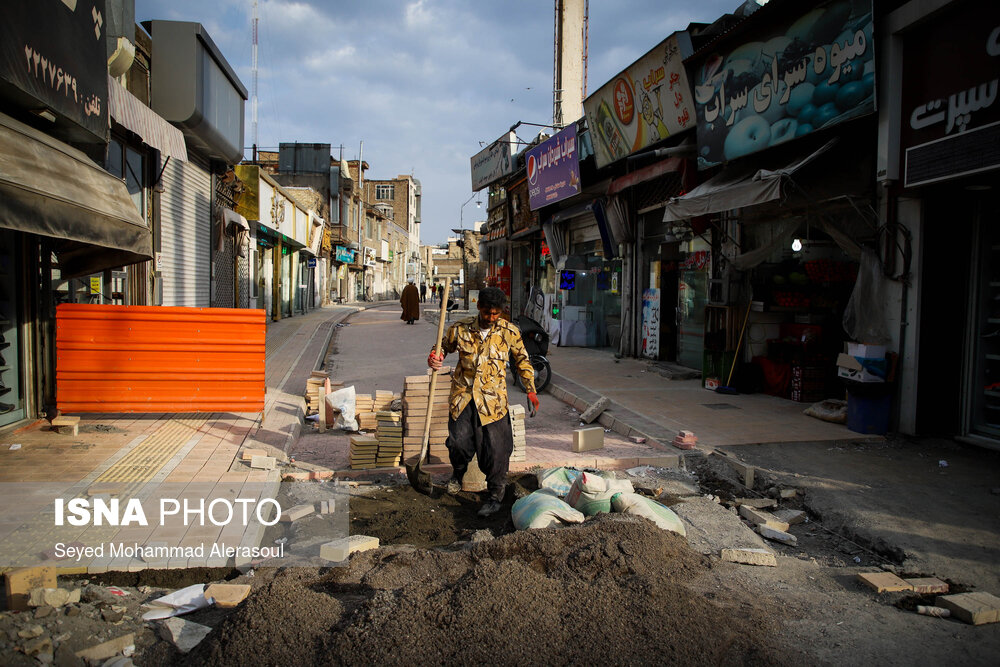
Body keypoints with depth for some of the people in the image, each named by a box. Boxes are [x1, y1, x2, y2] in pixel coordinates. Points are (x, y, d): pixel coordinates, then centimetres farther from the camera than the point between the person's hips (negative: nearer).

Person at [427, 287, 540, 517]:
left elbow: (522, 361, 10)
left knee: (495, 448, -3)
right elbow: (445, 346, 16)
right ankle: (458, 472, 33)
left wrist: (531, 390, 6)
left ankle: (495, 495, 16)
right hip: (463, 395, 1)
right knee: (459, 442, -3)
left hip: (492, 399, -1)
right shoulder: (461, 328, -3)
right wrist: (435, 357, -8)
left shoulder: (509, 332, -3)